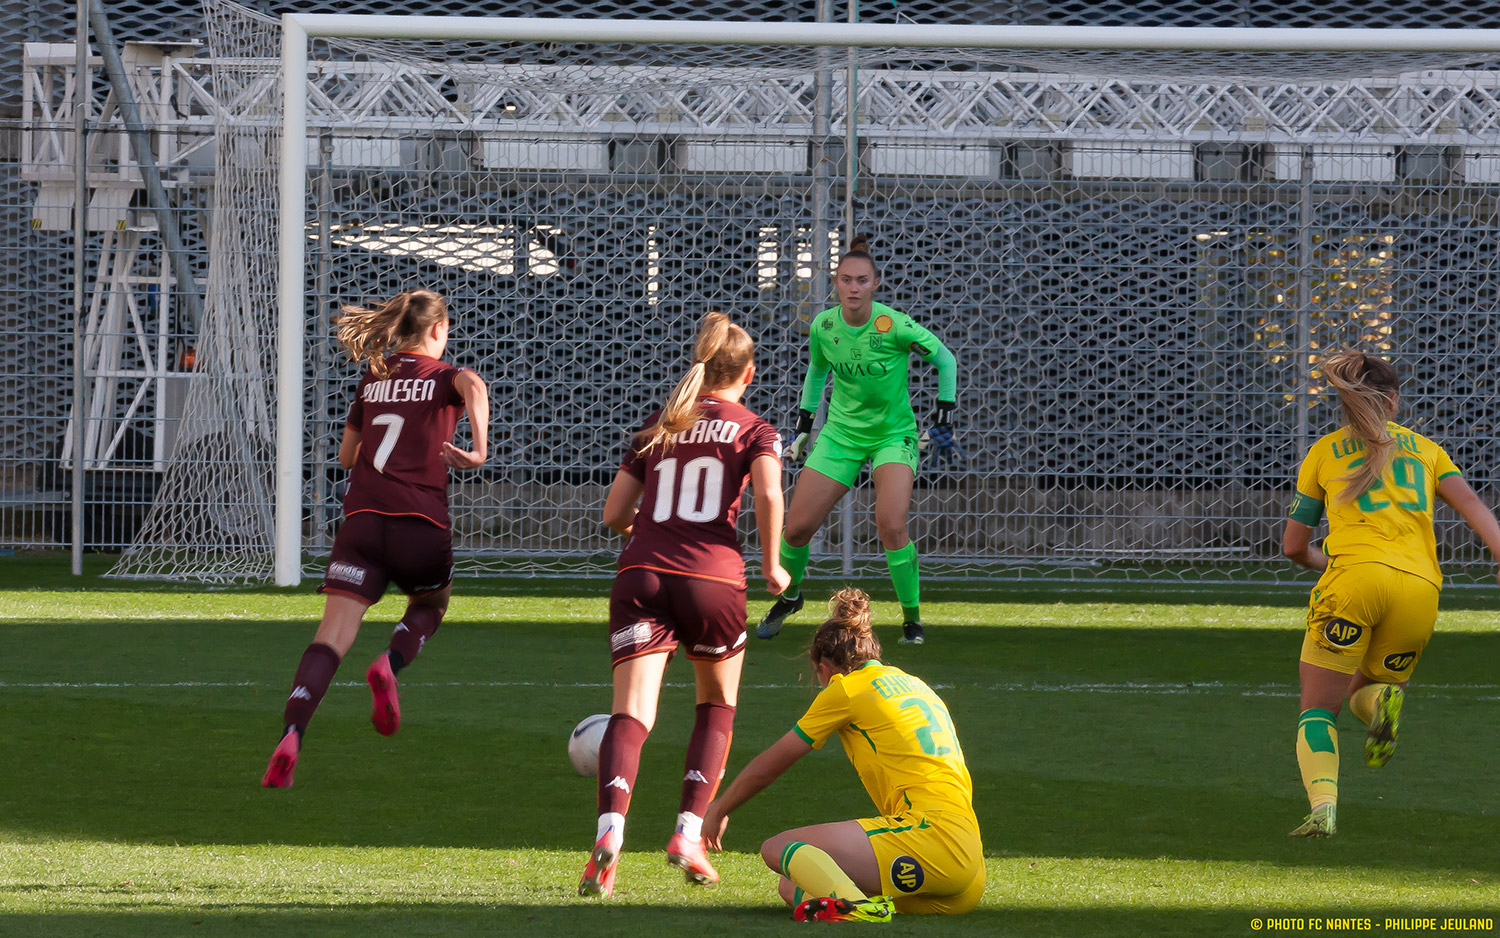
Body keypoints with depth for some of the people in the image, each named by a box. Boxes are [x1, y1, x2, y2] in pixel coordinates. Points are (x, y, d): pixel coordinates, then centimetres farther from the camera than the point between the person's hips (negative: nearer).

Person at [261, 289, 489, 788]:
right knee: (430, 605, 29)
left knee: (331, 638, -8)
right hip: (421, 522, -2)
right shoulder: (445, 377, 7)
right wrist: (479, 448, -25)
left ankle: (291, 737, -29)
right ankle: (390, 665, -3)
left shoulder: (373, 378, 19)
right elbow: (474, 387, -19)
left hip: (362, 517, 2)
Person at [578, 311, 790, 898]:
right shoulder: (754, 430, 10)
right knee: (717, 706, 22)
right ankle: (689, 833, 8)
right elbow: (768, 493, -10)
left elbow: (614, 514, 18)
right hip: (713, 578, -2)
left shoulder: (657, 427, 20)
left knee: (631, 714, -10)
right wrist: (770, 564, 3)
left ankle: (610, 828, -36)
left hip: (641, 573, 2)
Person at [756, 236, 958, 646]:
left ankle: (912, 619, -6)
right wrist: (803, 424, 12)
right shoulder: (823, 327, -8)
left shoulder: (894, 326, -21)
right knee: (797, 527, -1)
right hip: (841, 433, 4)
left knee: (891, 526, -24)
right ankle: (789, 596, 30)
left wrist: (943, 419, -9)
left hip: (894, 434, -4)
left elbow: (944, 359, -7)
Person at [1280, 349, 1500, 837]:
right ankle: (1384, 701, -15)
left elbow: (1293, 546, 21)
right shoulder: (1425, 449, 23)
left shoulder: (1325, 452, 19)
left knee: (1318, 711, 3)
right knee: (1362, 690, 24)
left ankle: (1323, 805, -25)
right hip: (1420, 586, 2)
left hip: (1354, 577, -2)